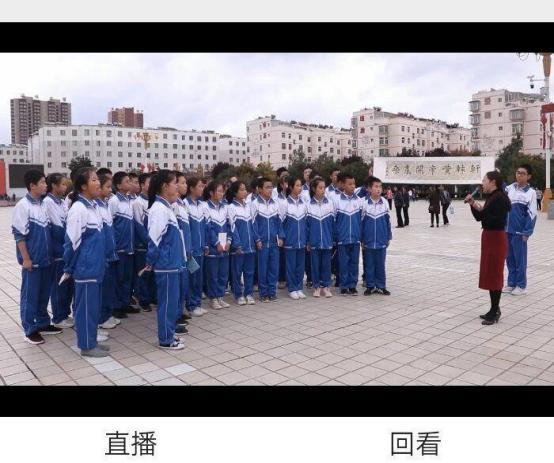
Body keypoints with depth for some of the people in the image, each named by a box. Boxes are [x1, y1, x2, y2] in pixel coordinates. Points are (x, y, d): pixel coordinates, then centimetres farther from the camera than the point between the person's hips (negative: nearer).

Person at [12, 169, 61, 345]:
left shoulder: (43, 204, 7)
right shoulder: (23, 205, -13)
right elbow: (19, 234, -13)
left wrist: (50, 254, 13)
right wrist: (26, 259, -14)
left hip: (46, 258, 6)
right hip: (32, 260, -6)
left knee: (44, 293, 15)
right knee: (30, 295, 5)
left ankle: (43, 323, 28)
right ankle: (30, 330, 15)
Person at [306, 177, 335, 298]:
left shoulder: (330, 203, 0)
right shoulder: (308, 205, -2)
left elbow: (333, 222, 3)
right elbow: (306, 224, 1)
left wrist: (333, 238, 2)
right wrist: (307, 241, -1)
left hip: (327, 241, 1)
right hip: (314, 241, 0)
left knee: (326, 264, 8)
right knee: (315, 264, 8)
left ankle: (326, 287, 18)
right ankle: (317, 287, 19)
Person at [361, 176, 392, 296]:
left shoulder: (385, 203, -1)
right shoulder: (364, 204, -5)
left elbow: (388, 221, 6)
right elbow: (361, 222, 0)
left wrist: (388, 237, 6)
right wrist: (361, 240, 0)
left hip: (381, 241, 1)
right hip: (368, 241, -1)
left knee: (380, 265, 9)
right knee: (369, 265, 9)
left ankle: (381, 286, 20)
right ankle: (370, 286, 20)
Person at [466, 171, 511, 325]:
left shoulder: (500, 198, -17)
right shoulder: (491, 197, 13)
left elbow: (498, 221, -26)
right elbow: (479, 218, 15)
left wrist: (482, 210, -23)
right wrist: (473, 204, 3)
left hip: (496, 239, -10)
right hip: (488, 237, 10)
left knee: (494, 275, -4)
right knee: (489, 274, 13)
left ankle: (495, 312, 3)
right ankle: (495, 309, 22)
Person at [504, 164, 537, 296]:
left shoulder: (531, 193, -5)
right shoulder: (509, 188, 6)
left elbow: (532, 215, -7)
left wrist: (527, 233, -11)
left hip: (519, 231, -4)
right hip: (507, 230, 4)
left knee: (520, 259, 3)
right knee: (510, 258, 11)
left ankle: (521, 285, 14)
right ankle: (511, 283, 22)